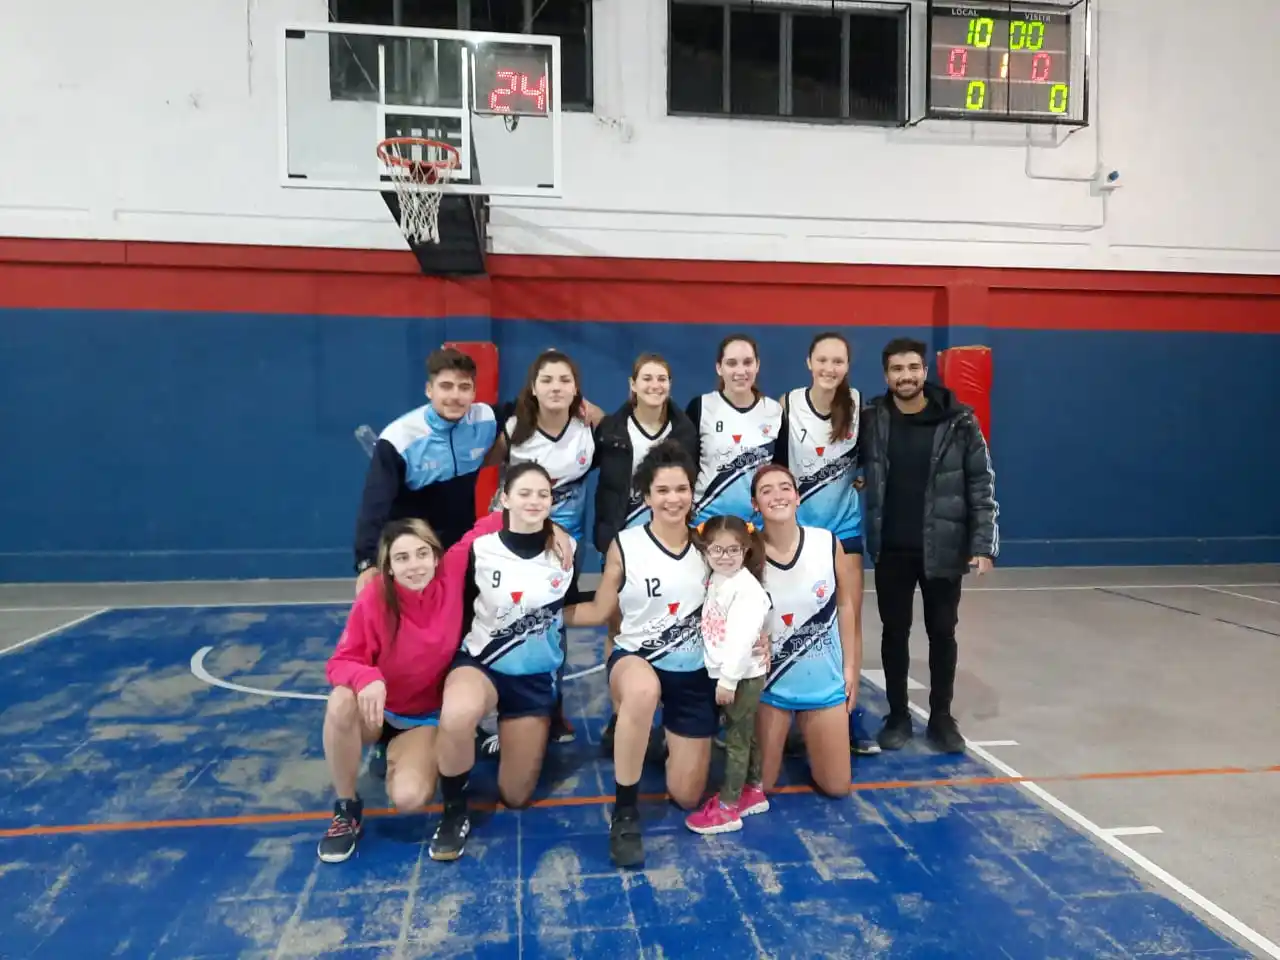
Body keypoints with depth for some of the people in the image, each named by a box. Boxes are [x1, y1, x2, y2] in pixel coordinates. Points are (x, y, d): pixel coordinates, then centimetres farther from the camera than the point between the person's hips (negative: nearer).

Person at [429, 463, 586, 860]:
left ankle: (502, 735, 40)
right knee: (456, 716, -40)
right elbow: (459, 611, -1)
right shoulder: (479, 549, -12)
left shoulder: (567, 550, -6)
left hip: (537, 677, 2)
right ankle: (455, 813, -11)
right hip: (482, 663, -2)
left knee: (514, 797, 7)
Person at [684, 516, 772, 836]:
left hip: (743, 675, -8)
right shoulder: (715, 581, 7)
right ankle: (753, 792, 34)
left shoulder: (747, 588, -20)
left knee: (737, 738, 0)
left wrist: (728, 680, -24)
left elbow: (742, 638, -25)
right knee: (745, 735, 20)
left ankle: (727, 808, 8)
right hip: (725, 673, 8)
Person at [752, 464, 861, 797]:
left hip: (825, 681, 2)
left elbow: (847, 606, 0)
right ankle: (781, 740, 38)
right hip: (770, 683, -1)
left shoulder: (828, 543, -12)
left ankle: (805, 738, 40)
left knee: (836, 786, 10)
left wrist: (850, 667, 3)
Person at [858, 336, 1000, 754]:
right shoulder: (870, 421, -3)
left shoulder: (958, 422, -6)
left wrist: (983, 545, -9)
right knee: (895, 633, 11)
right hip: (891, 550, 1)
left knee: (942, 633, 11)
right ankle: (898, 716, 27)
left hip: (943, 549, -1)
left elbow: (981, 484, -4)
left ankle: (941, 717, 27)